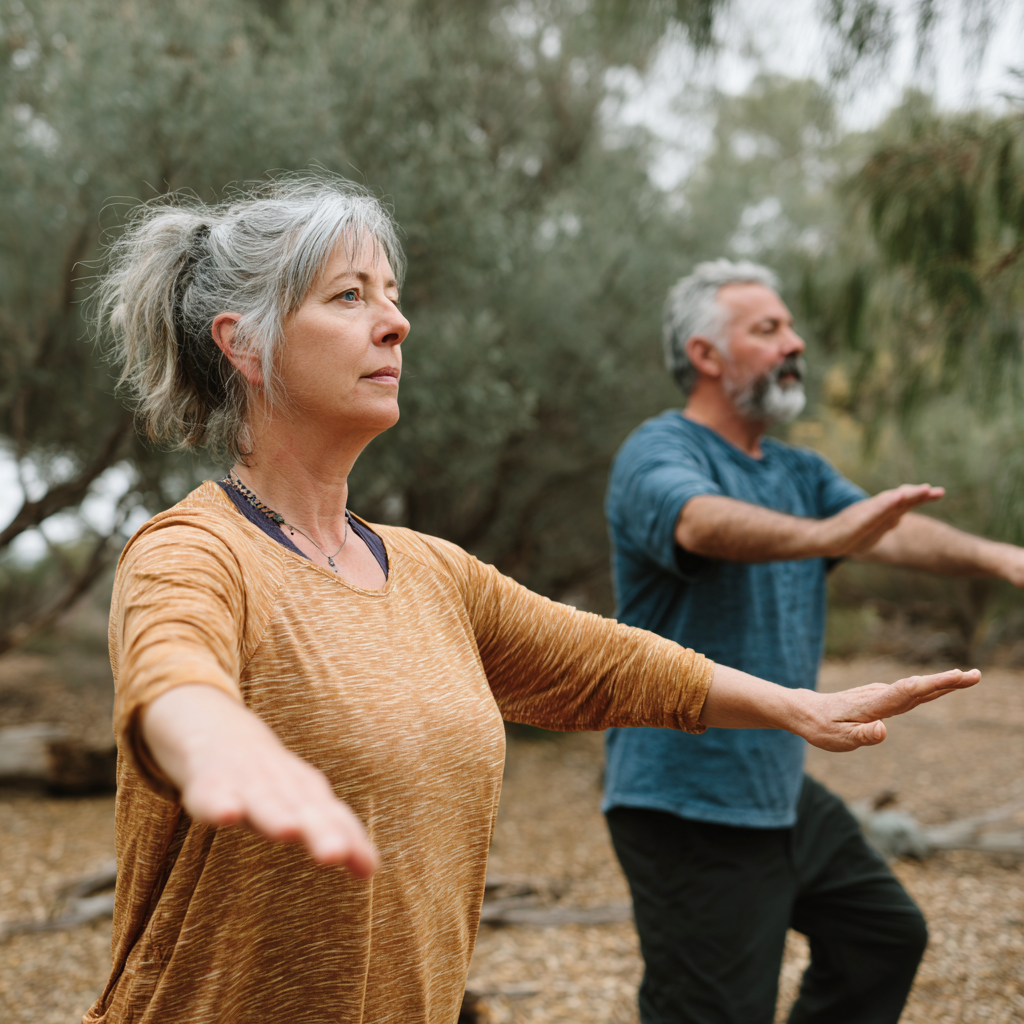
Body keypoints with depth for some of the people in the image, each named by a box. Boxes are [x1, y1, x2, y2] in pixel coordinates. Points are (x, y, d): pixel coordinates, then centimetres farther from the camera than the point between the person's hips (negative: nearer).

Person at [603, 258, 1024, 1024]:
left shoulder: (800, 473, 12)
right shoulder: (658, 455, -14)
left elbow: (891, 532, -4)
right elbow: (703, 522, -36)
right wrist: (824, 536, -54)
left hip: (783, 791, 9)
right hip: (690, 808, -9)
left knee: (886, 938, 22)